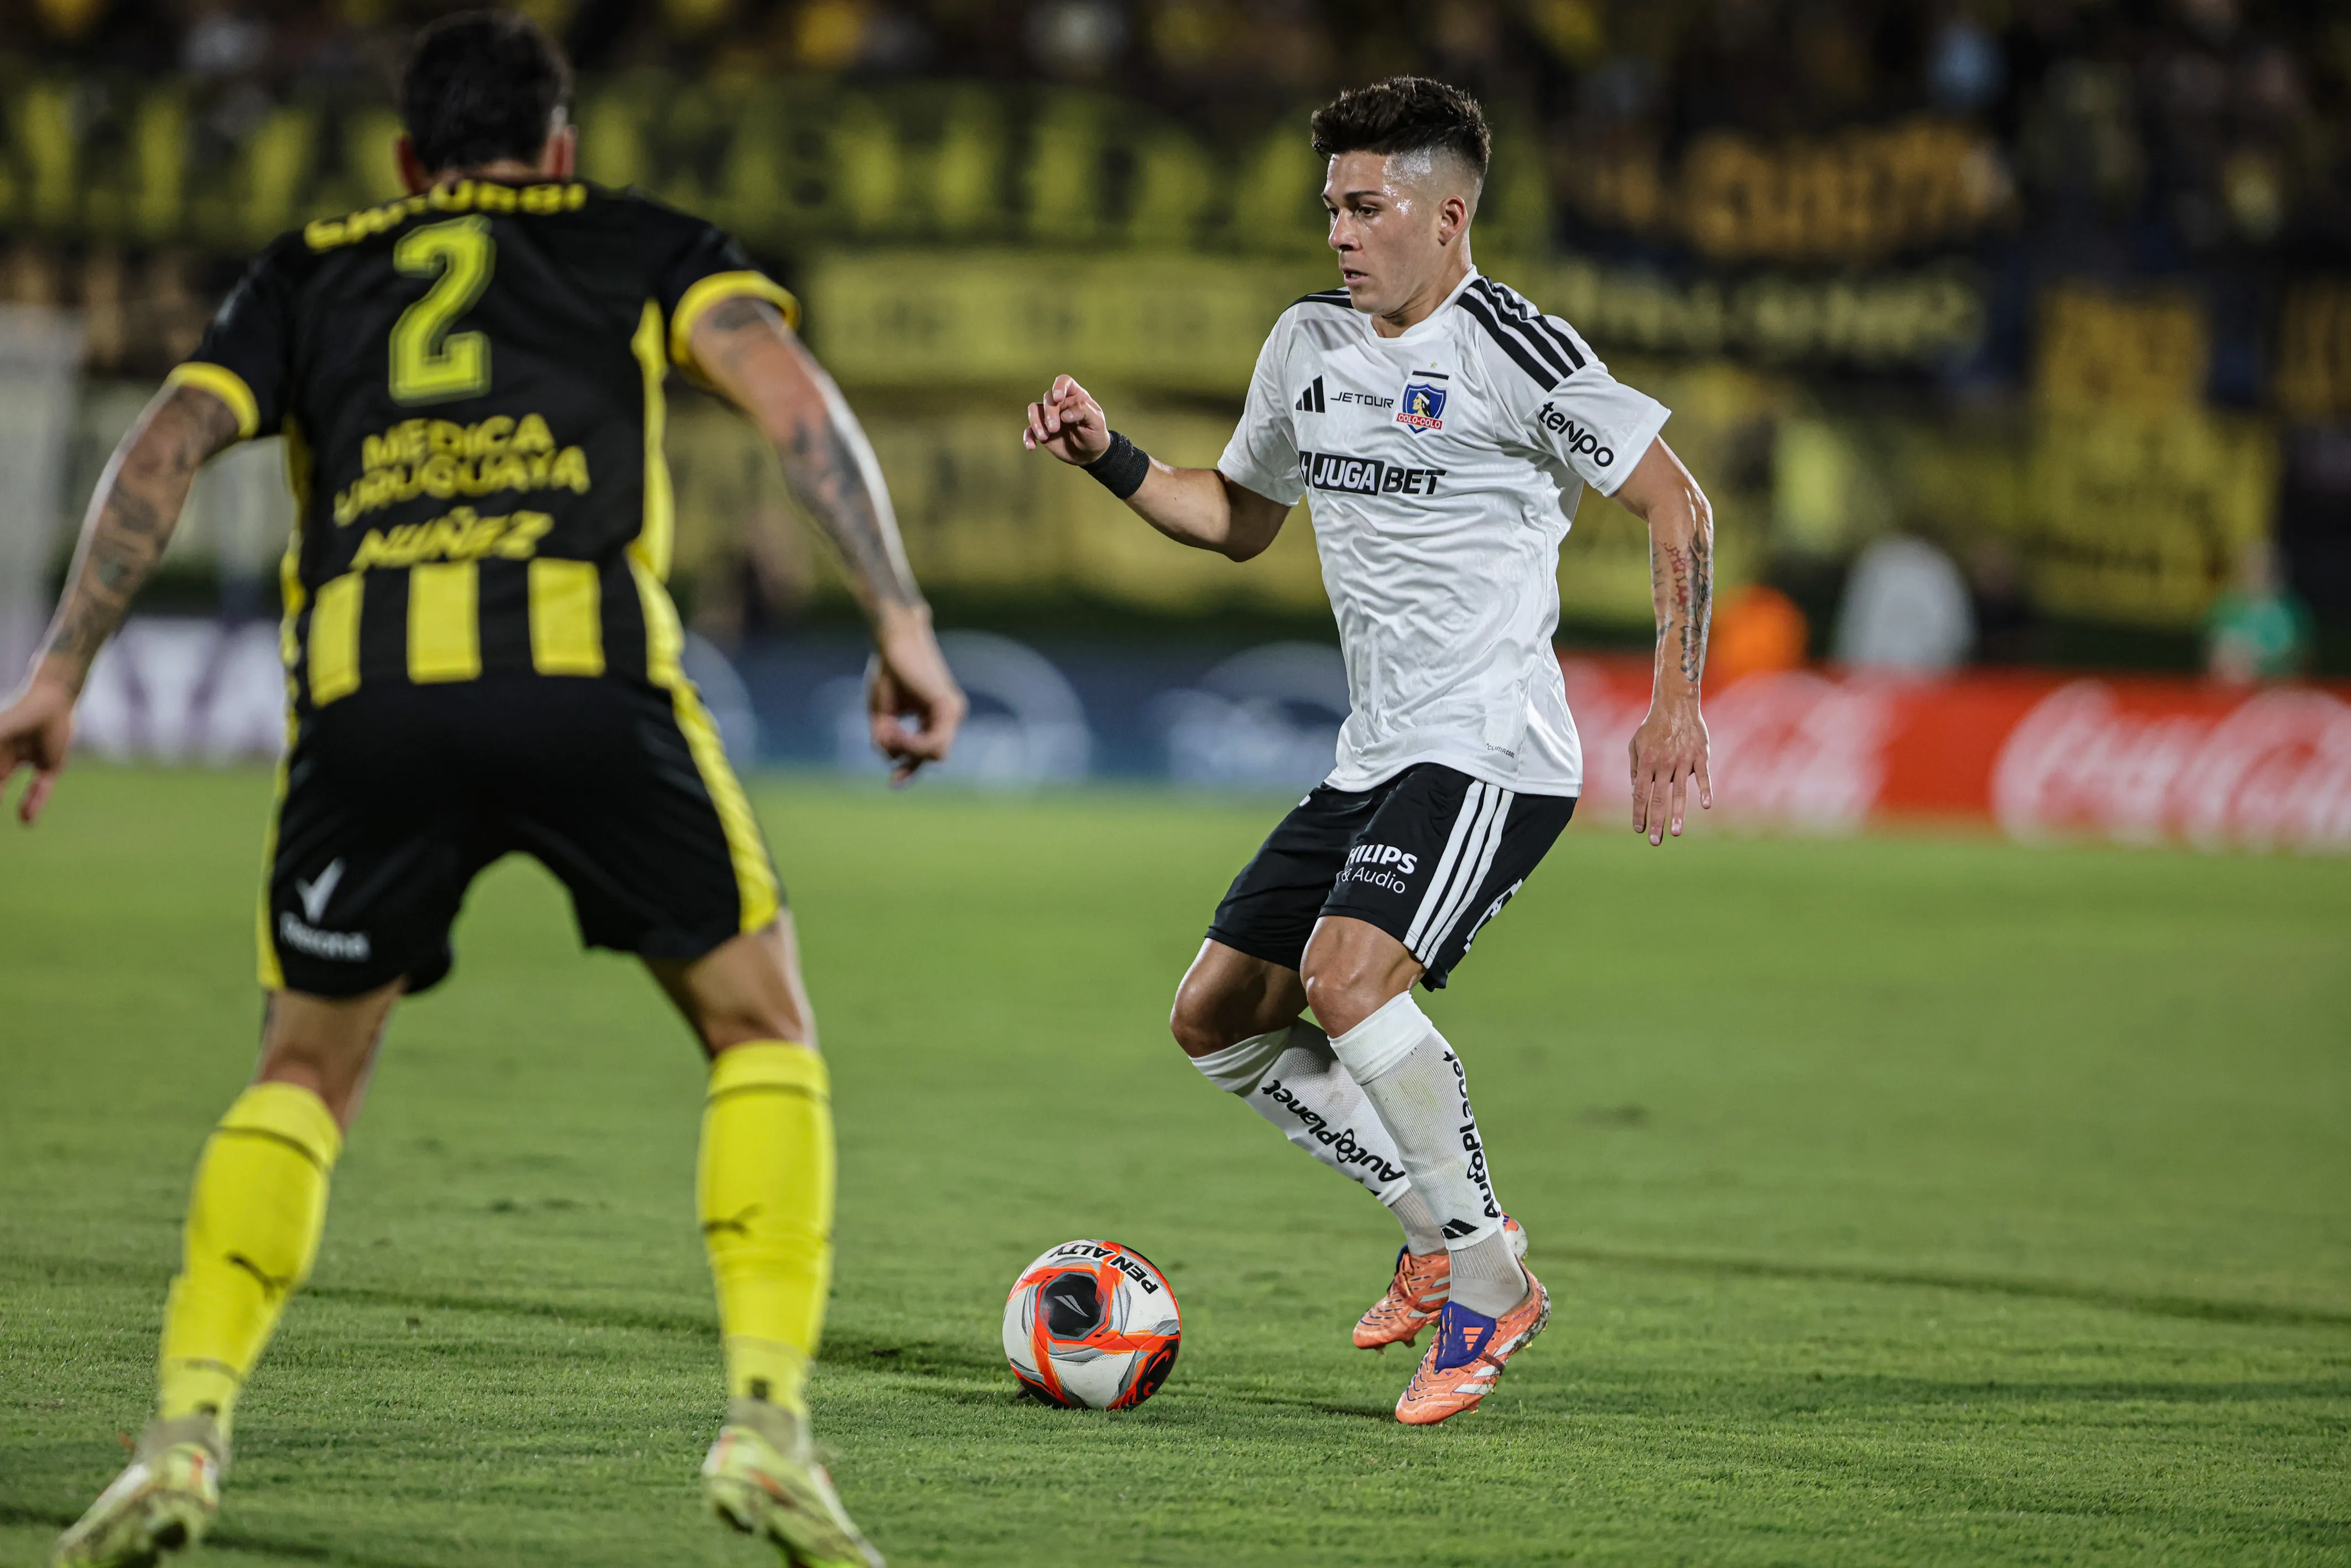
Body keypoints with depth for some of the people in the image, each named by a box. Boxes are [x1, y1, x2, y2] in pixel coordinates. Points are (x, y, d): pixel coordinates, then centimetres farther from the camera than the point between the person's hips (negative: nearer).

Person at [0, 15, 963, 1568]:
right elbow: (793, 395, 8)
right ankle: (768, 1422, -1)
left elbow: (167, 446, 15)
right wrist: (903, 621, 4)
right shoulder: (644, 243, 25)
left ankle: (186, 1433, 4)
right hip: (585, 662, -2)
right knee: (764, 1028, 15)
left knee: (305, 1072, 20)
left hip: (363, 694, 2)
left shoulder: (310, 274, 30)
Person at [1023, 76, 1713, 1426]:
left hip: (1492, 756, -9)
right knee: (1217, 1018, 7)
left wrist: (1676, 703, -15)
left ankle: (1484, 1278, -14)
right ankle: (1449, 1228, 14)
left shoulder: (1508, 349, -11)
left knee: (1346, 976, -28)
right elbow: (1240, 519, 27)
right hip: (1374, 760, 9)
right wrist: (1110, 458, 11)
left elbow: (1677, 505, -9)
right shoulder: (1310, 343, 12)